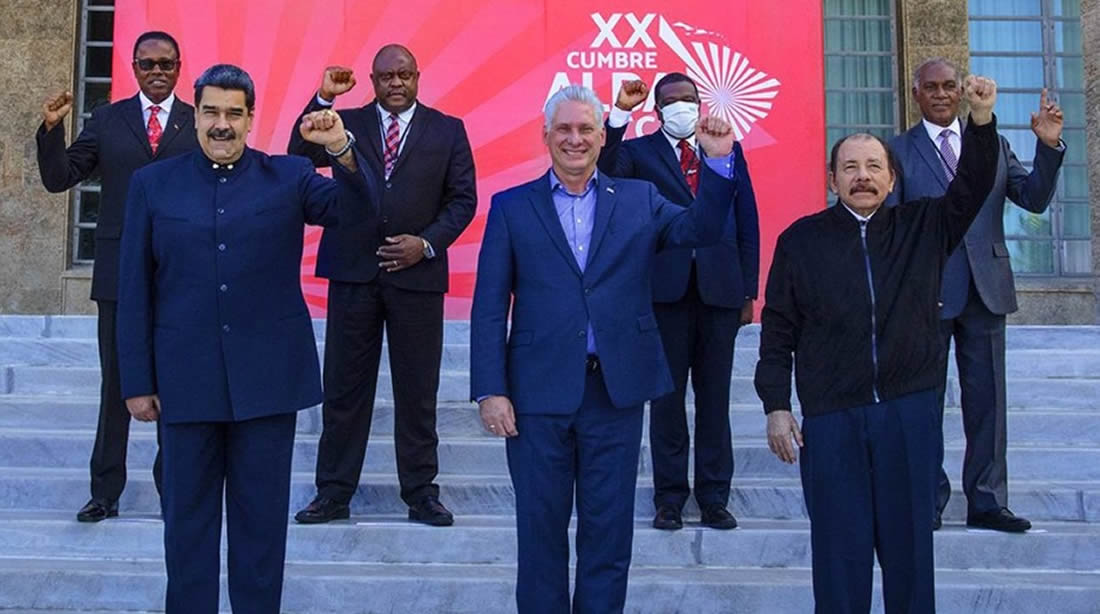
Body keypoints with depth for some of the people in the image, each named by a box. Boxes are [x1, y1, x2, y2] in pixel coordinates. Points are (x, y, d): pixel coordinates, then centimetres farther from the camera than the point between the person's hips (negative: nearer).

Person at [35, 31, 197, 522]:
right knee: (115, 384, 8)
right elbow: (58, 179, 5)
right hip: (119, 272, 1)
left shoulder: (200, 124, 3)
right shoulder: (106, 120, 7)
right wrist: (52, 130, -10)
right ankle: (106, 491, 18)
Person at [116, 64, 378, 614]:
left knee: (262, 517, 9)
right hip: (186, 381, 1)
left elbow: (357, 209, -10)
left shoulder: (287, 177, 3)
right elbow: (135, 293, 4)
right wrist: (137, 381, 1)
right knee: (188, 518, 11)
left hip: (268, 377, 0)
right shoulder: (153, 184, 5)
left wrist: (342, 150, -29)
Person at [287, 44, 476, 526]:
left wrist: (427, 243, -9)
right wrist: (323, 99, -14)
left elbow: (462, 198, 4)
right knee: (344, 387, 6)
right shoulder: (346, 123, 8)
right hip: (353, 272, 1)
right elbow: (300, 157, -6)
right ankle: (334, 492, 16)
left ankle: (420, 493, 17)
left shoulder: (447, 130, 7)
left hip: (417, 274, 0)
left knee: (417, 391, 6)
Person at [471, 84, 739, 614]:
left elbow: (701, 229, 0)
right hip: (539, 393, -1)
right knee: (541, 530, 9)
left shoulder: (638, 200, 10)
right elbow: (490, 306, 0)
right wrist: (490, 390, -7)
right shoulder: (511, 207, 4)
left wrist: (718, 160, -13)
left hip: (617, 391, 1)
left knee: (609, 531, 10)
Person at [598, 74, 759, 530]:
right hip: (667, 288, -1)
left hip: (719, 288, 2)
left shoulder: (728, 149, 11)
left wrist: (748, 290, 5)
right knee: (668, 395, 6)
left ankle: (714, 498, 17)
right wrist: (620, 112, -24)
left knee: (715, 397, 7)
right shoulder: (639, 151, 6)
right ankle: (669, 497, 16)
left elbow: (747, 222, 10)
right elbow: (606, 168, -16)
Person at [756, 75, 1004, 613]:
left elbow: (972, 189, -6)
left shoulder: (923, 227, 8)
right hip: (829, 417, -1)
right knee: (840, 547, 4)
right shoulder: (801, 240, 3)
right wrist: (776, 406, -2)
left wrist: (981, 120, -20)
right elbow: (778, 329, 2)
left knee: (909, 541, 9)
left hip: (909, 411, 2)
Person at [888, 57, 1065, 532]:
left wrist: (1048, 147, -10)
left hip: (986, 291, 3)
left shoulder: (993, 146, 12)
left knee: (987, 400, 7)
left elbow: (1034, 200, 4)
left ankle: (987, 503, 16)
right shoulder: (898, 151, 3)